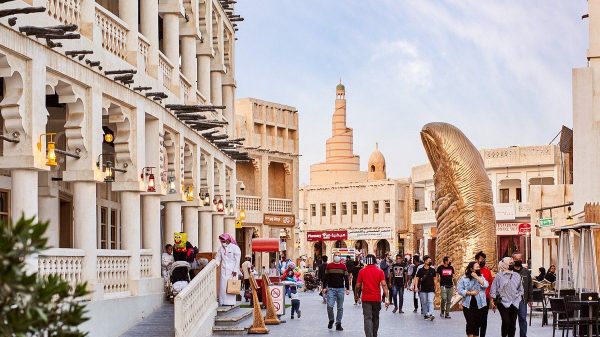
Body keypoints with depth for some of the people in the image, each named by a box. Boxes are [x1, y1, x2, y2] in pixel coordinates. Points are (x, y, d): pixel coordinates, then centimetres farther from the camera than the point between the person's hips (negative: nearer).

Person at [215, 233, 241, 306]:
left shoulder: (235, 248, -4)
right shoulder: (221, 248, 10)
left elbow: (237, 260, -6)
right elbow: (218, 259, 10)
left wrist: (235, 270, -11)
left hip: (232, 271, -4)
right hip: (224, 270, 4)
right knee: (223, 286, -2)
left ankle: (231, 302, -4)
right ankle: (223, 302, 0)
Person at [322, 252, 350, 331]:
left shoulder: (343, 266, 7)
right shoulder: (329, 266, 5)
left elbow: (346, 278, 8)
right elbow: (325, 277, 7)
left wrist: (347, 288, 3)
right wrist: (324, 287, 2)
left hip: (340, 289, 1)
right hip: (331, 289, -1)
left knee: (340, 308, 4)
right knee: (330, 306, -11)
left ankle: (338, 324, 12)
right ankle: (331, 320, 12)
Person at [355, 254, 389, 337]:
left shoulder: (362, 271, -2)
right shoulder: (380, 271, -1)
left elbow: (358, 286, -1)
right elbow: (384, 285, -10)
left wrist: (356, 295, 17)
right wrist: (387, 298, -12)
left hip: (366, 299, -1)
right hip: (377, 299, 1)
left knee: (368, 318, -6)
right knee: (375, 318, 18)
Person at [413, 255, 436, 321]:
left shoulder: (432, 270, 4)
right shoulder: (421, 270, -2)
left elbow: (434, 279, 13)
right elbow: (417, 278, 0)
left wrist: (435, 287, 14)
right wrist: (416, 286, -12)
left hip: (431, 289, 0)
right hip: (423, 289, 0)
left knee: (430, 302, -13)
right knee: (424, 303, 7)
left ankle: (431, 314, -23)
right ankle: (425, 314, 18)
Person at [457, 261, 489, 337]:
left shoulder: (481, 277, 8)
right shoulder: (464, 278, -1)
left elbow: (486, 285, -9)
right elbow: (459, 289, -5)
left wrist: (477, 277, -11)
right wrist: (470, 293, -13)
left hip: (479, 305, 3)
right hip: (468, 305, -3)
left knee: (477, 323, 6)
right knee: (470, 323, -10)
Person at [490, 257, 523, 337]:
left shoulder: (517, 276, 10)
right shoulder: (499, 276, -3)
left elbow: (520, 288, 20)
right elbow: (494, 289, -1)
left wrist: (520, 296, 13)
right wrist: (493, 300, -3)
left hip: (514, 303, 4)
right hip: (503, 302, -4)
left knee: (513, 323, 4)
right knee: (506, 322, -13)